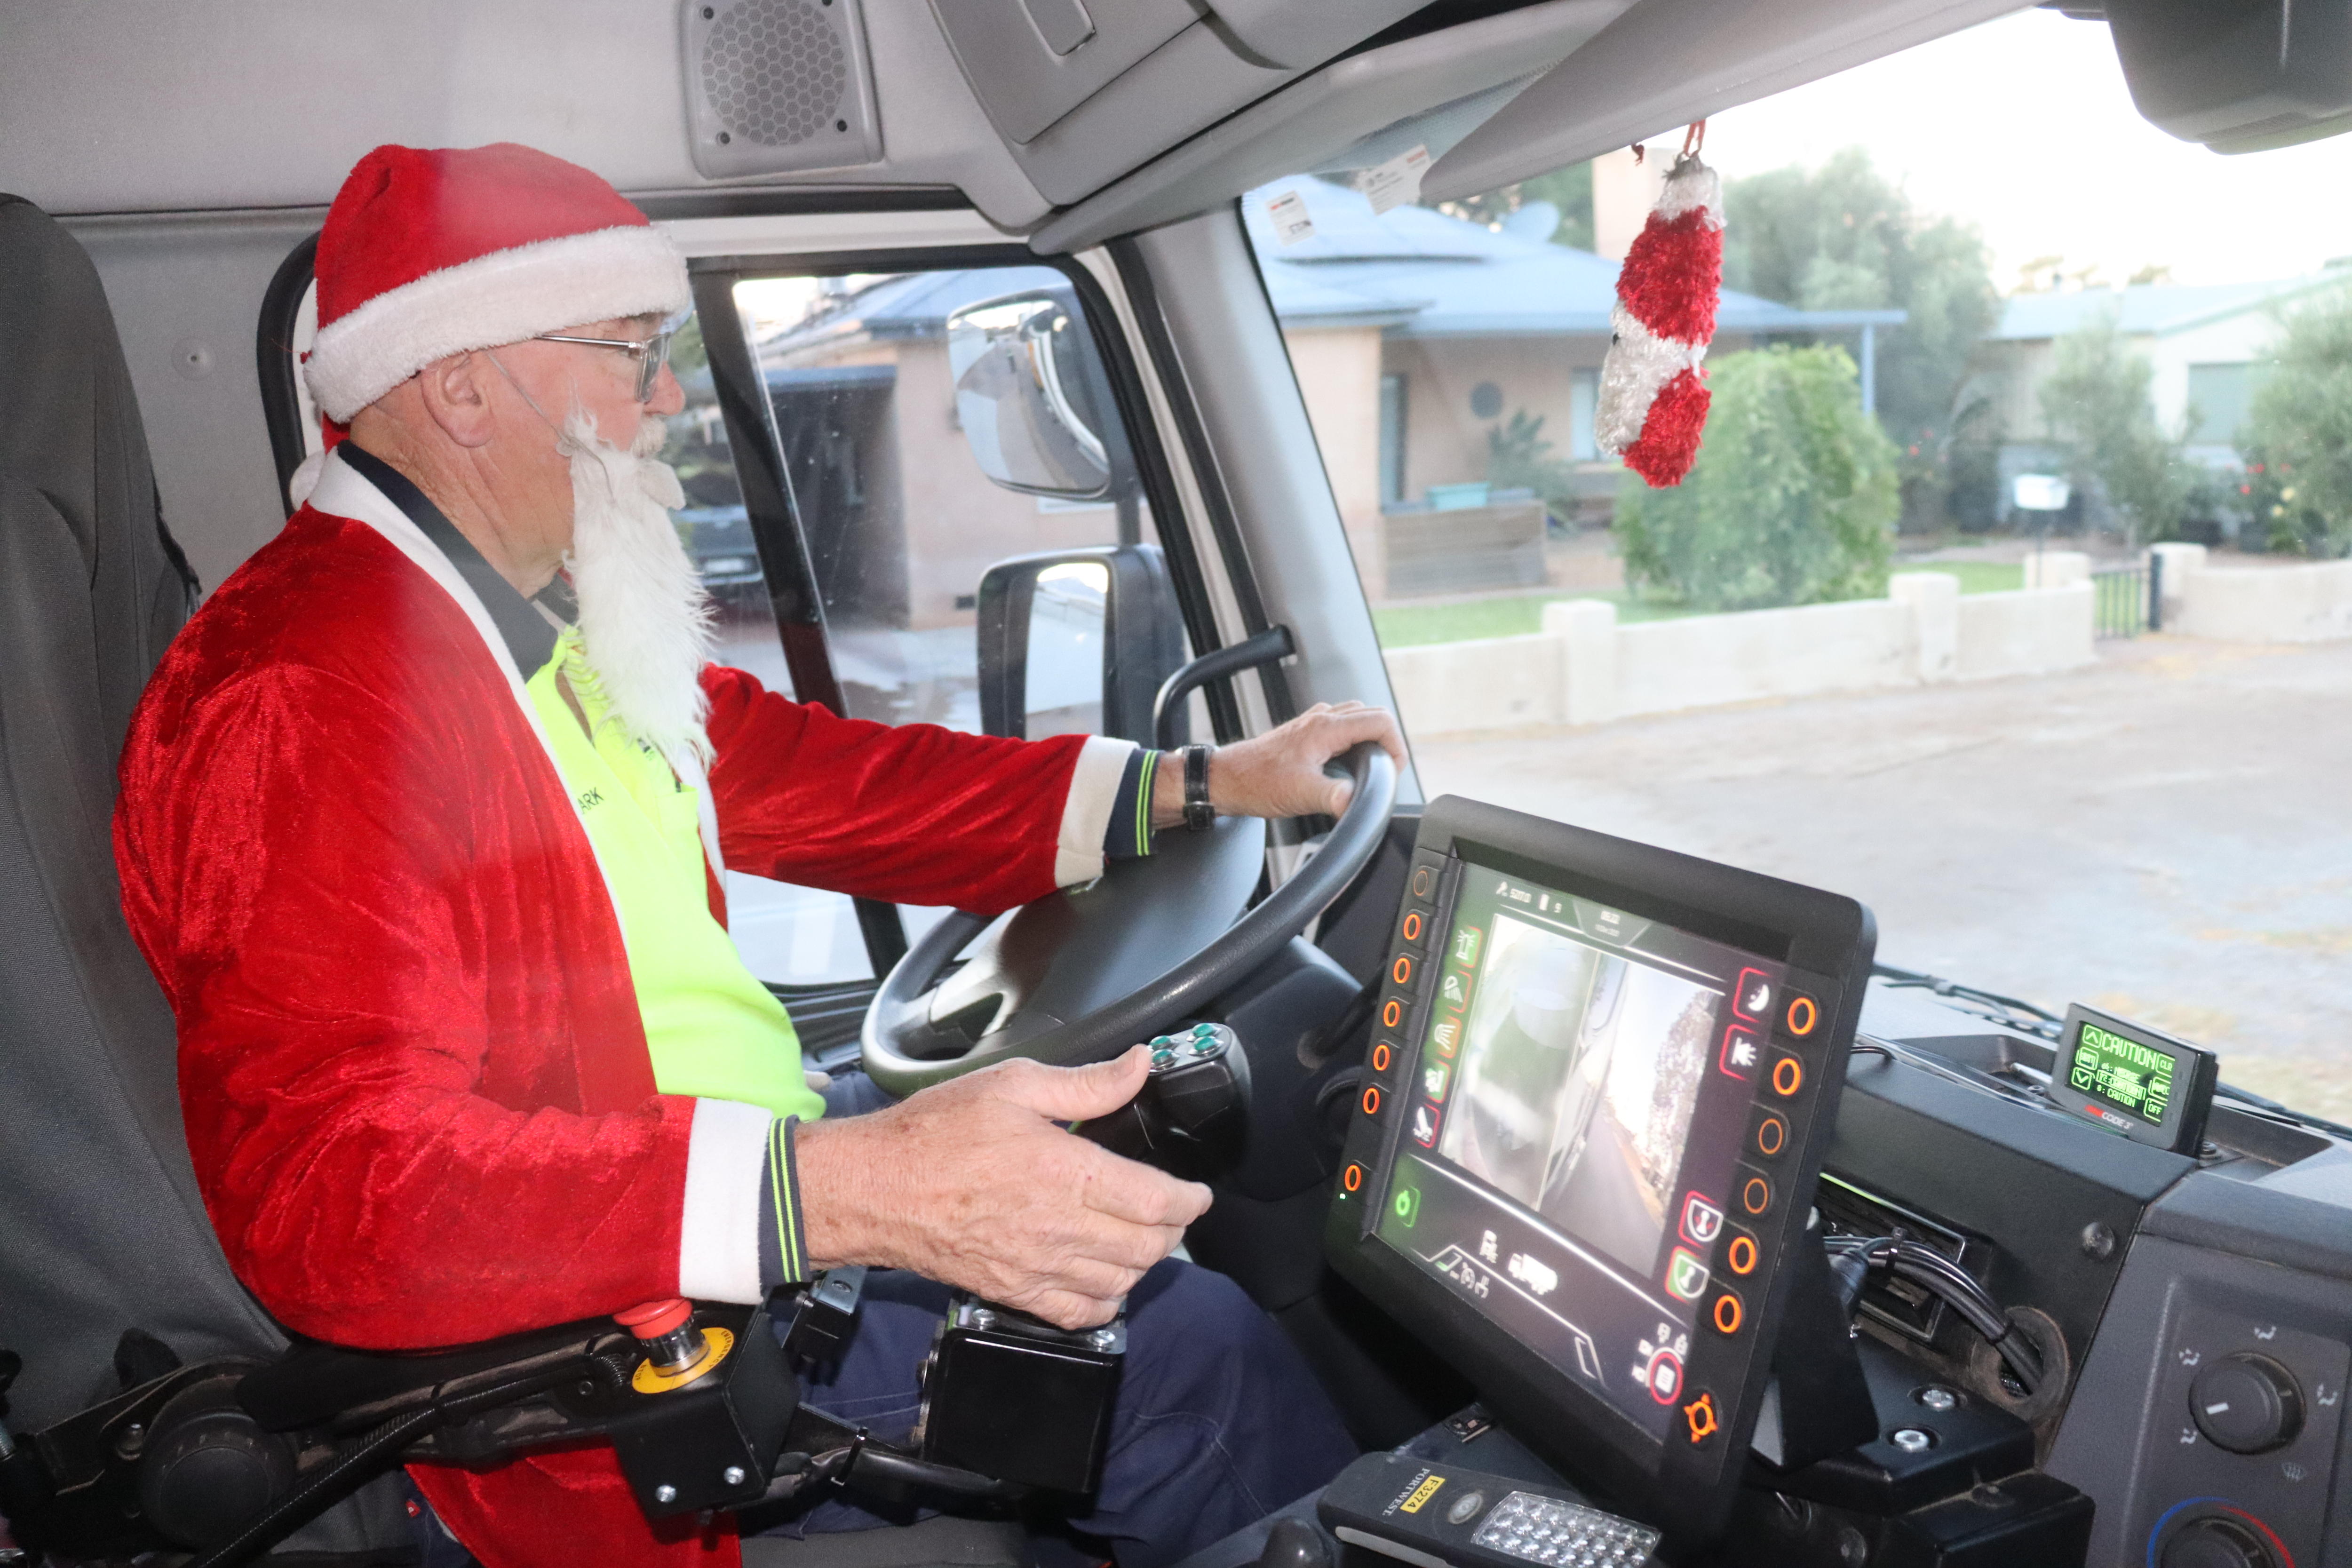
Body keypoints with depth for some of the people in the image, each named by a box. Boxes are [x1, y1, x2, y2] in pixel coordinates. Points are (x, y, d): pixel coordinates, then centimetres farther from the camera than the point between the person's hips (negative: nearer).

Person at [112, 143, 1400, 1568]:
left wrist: (1201, 788, 5)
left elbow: (803, 776, 10)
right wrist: (837, 1194, -46)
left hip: (754, 1139, 10)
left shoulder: (570, 622, 6)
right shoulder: (302, 701, -25)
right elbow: (329, 1192, -35)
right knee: (1198, 1348, -5)